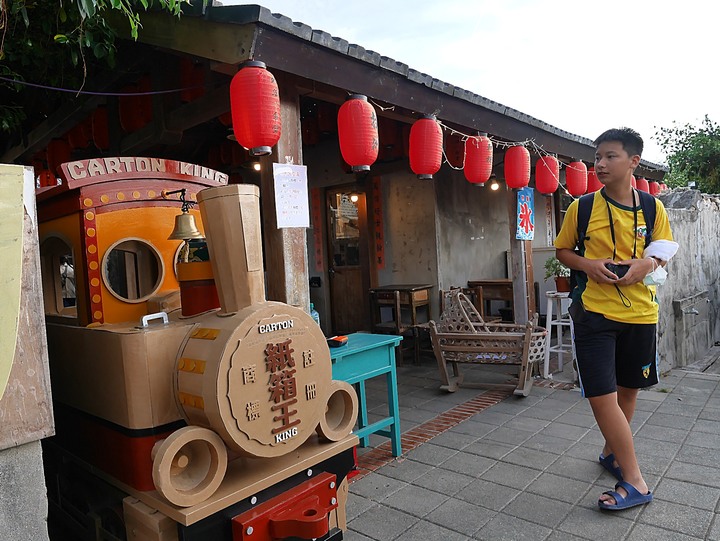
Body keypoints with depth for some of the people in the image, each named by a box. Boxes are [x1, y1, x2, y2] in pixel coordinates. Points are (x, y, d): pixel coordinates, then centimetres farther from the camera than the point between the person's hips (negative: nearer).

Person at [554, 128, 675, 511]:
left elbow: (664, 253, 12)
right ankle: (634, 481, 6)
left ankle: (611, 451, 40)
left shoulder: (652, 207, 3)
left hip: (640, 311, 3)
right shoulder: (582, 207, -2)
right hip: (594, 311, -2)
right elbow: (562, 250, 7)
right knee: (602, 395, -8)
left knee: (628, 390, 16)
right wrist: (587, 265, -13)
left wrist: (649, 264, -11)